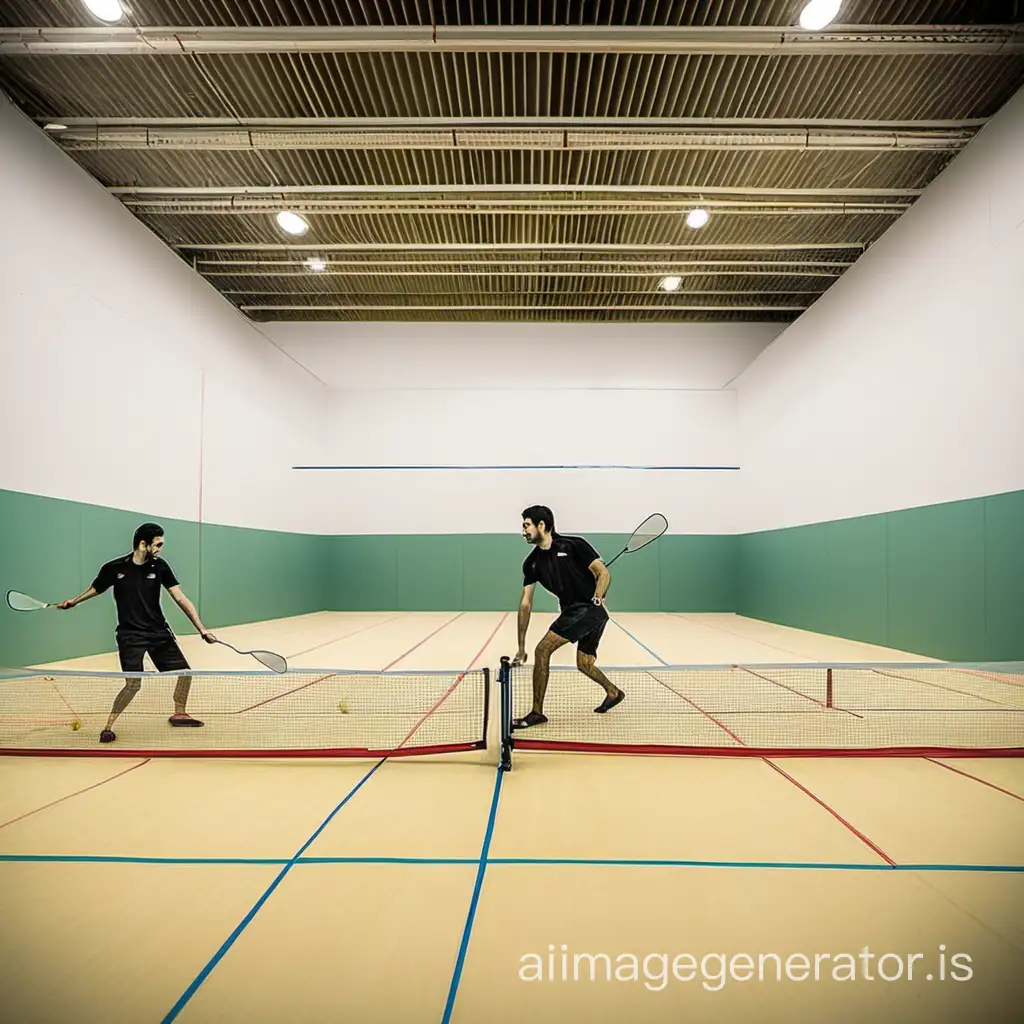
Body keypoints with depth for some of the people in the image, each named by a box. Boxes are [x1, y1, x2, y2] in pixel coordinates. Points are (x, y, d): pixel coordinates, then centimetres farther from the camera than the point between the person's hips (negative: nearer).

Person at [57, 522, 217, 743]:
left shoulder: (160, 566, -3)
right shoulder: (114, 568, -8)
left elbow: (180, 598, -6)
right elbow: (96, 589, 15)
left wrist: (201, 628, -11)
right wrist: (73, 601, 9)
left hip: (159, 632, 4)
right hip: (130, 635, -3)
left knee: (185, 672, 3)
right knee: (133, 684, -15)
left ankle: (179, 714, 28)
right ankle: (108, 727, 8)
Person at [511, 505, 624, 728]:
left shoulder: (574, 545, -10)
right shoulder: (532, 562, 6)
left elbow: (604, 573, -10)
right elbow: (525, 604, 5)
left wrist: (598, 596, -31)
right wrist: (521, 648, 3)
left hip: (588, 608, -7)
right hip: (572, 611, 7)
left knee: (543, 649, -14)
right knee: (584, 664, 19)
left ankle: (537, 712, -4)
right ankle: (613, 693, 48)